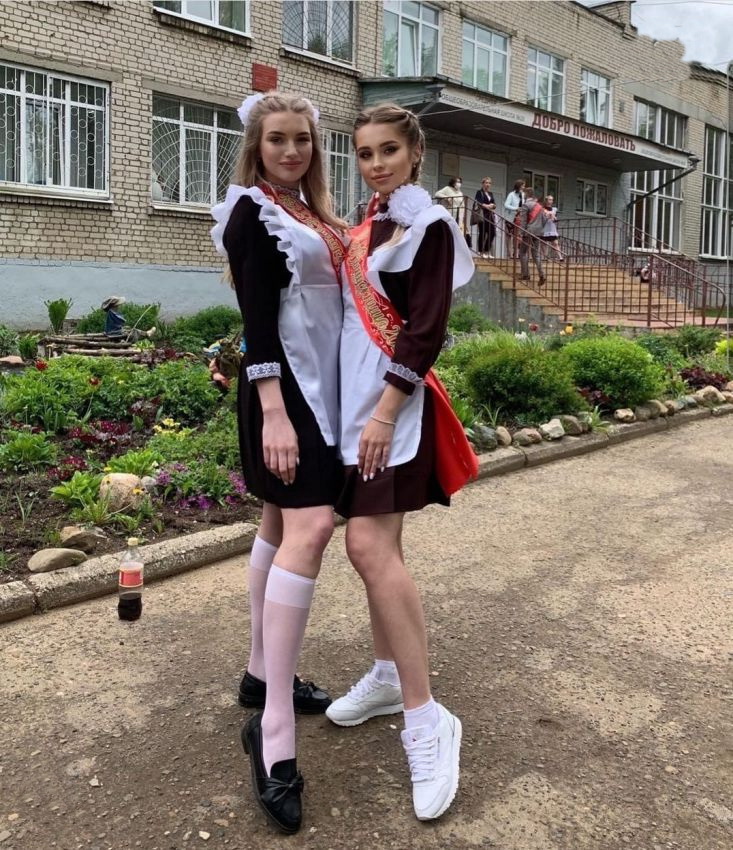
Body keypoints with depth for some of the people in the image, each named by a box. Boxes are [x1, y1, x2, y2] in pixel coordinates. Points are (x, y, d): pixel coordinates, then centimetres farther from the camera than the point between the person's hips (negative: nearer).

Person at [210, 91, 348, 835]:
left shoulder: (311, 213, 16)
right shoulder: (252, 212, -8)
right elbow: (257, 317, -17)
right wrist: (274, 411, -25)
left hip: (322, 385, 9)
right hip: (283, 386, -9)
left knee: (283, 525, 13)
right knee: (310, 528, -19)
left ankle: (263, 672, 26)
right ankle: (274, 734, -18)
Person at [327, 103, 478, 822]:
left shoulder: (428, 225, -7)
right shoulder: (368, 226, 16)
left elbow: (425, 331, -14)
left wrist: (386, 410, -21)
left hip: (390, 399, -8)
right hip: (353, 392, 8)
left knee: (371, 546, -16)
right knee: (373, 544, 12)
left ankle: (426, 721, -10)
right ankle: (388, 677, 27)